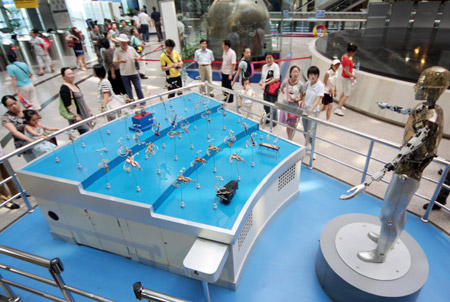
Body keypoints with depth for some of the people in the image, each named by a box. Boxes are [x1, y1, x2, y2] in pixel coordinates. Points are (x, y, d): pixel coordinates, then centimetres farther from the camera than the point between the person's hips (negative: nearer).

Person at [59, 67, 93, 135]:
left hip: (85, 114, 9)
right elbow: (68, 105, -17)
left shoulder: (75, 86, 17)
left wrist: (89, 110, 22)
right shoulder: (64, 89, -10)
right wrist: (76, 116, -22)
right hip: (77, 116, -9)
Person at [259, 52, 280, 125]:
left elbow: (276, 79, -17)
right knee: (266, 106, 17)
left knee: (273, 107, -1)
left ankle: (274, 121, 13)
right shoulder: (264, 66, 11)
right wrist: (261, 81, -1)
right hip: (266, 89, 7)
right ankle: (268, 119, 36)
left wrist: (266, 83, -19)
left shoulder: (276, 66, -10)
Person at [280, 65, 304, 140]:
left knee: (293, 124, 6)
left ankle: (290, 140, 22)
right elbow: (282, 89, 16)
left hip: (295, 106, -1)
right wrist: (285, 95, 3)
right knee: (287, 124, 11)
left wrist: (297, 99, -23)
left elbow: (301, 97, -3)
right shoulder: (285, 82, -5)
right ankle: (288, 139, 30)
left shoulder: (301, 84, -9)